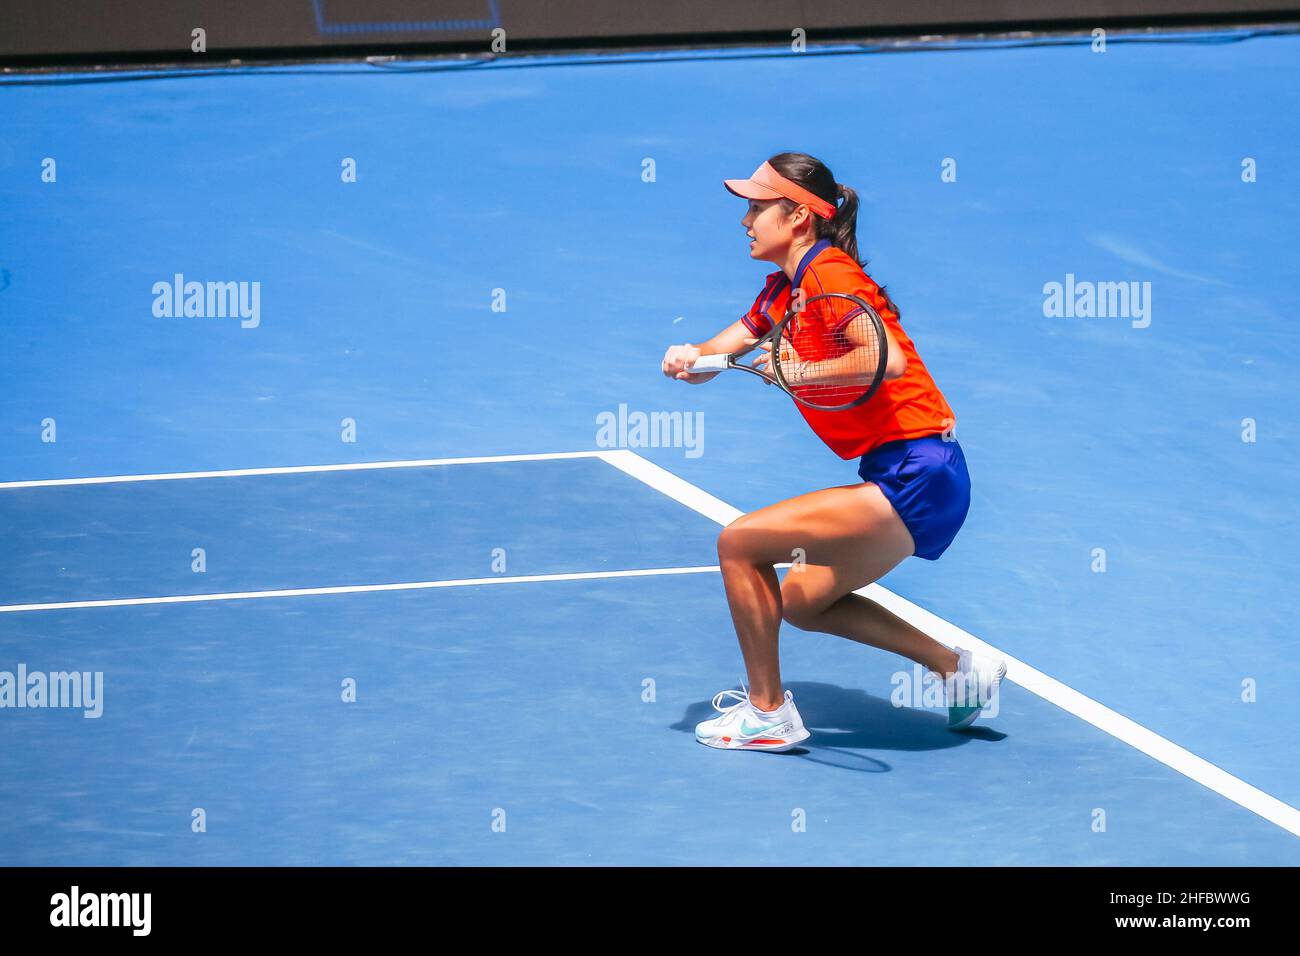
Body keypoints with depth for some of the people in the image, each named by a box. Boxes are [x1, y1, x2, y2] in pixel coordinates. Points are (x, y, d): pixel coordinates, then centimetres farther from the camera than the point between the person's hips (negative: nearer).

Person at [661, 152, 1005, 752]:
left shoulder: (828, 272, -14)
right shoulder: (784, 290, 15)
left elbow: (889, 361, -29)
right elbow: (714, 358, 15)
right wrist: (688, 358, -7)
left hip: (916, 478, -11)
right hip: (894, 477, 11)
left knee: (740, 543, -11)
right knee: (802, 601, 22)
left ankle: (767, 713, 1)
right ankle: (958, 668, 25)